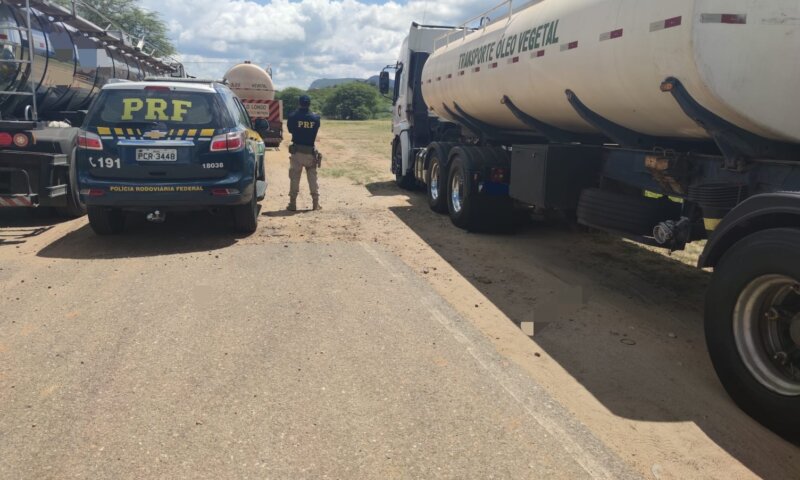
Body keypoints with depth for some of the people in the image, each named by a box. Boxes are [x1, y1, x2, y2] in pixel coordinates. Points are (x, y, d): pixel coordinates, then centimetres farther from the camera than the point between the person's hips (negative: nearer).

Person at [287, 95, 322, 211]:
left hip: (297, 151, -1)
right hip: (310, 151, 1)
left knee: (294, 178, 6)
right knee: (313, 178, 10)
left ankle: (292, 203, 5)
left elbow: (290, 130, 8)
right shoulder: (315, 117, -3)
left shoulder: (293, 116, -7)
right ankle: (316, 203, 11)